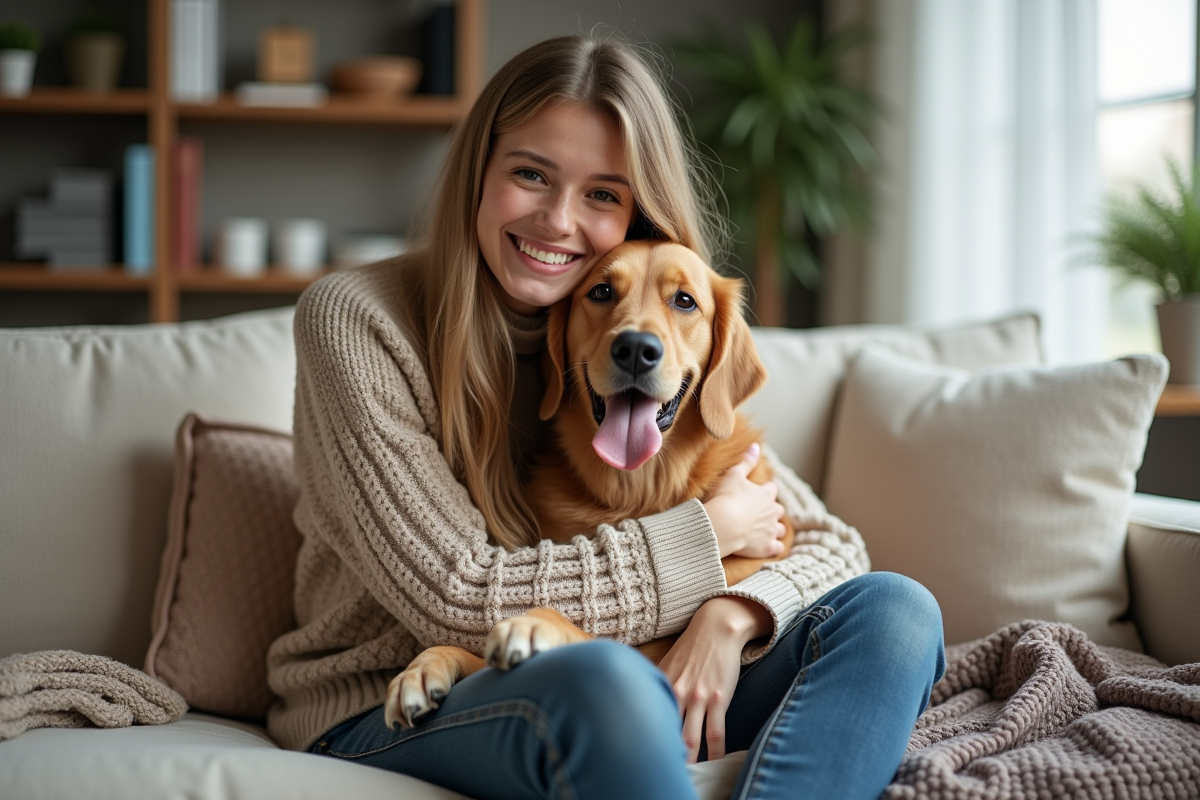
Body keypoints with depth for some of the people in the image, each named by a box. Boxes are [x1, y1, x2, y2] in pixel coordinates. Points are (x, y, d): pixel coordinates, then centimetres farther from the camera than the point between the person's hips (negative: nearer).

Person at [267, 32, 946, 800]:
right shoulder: (353, 319, -10)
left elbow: (832, 545, 4)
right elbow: (456, 600, -17)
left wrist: (732, 613, -19)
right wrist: (705, 537, -11)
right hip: (391, 713, -5)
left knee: (892, 611, -16)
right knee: (601, 676, -40)